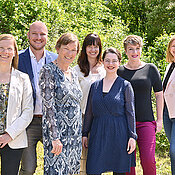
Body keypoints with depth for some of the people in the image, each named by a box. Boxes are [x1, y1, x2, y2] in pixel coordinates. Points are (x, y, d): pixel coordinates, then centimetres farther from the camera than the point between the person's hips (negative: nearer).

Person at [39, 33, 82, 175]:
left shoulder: (73, 74, 13)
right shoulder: (48, 71, -9)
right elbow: (48, 106, -15)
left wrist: (80, 133, 16)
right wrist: (55, 137, -20)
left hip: (75, 133, 7)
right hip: (57, 132, -7)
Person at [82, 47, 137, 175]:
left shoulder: (125, 85, 2)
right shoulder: (95, 86, 11)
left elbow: (130, 113, 0)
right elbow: (89, 112, 16)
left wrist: (132, 136, -6)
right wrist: (85, 134, 12)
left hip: (119, 135, -3)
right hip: (98, 134, 3)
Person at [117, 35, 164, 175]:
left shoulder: (150, 69, 5)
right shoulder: (119, 71, 7)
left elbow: (159, 94, 9)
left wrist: (159, 120, 4)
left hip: (146, 121, -1)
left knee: (148, 160, -13)